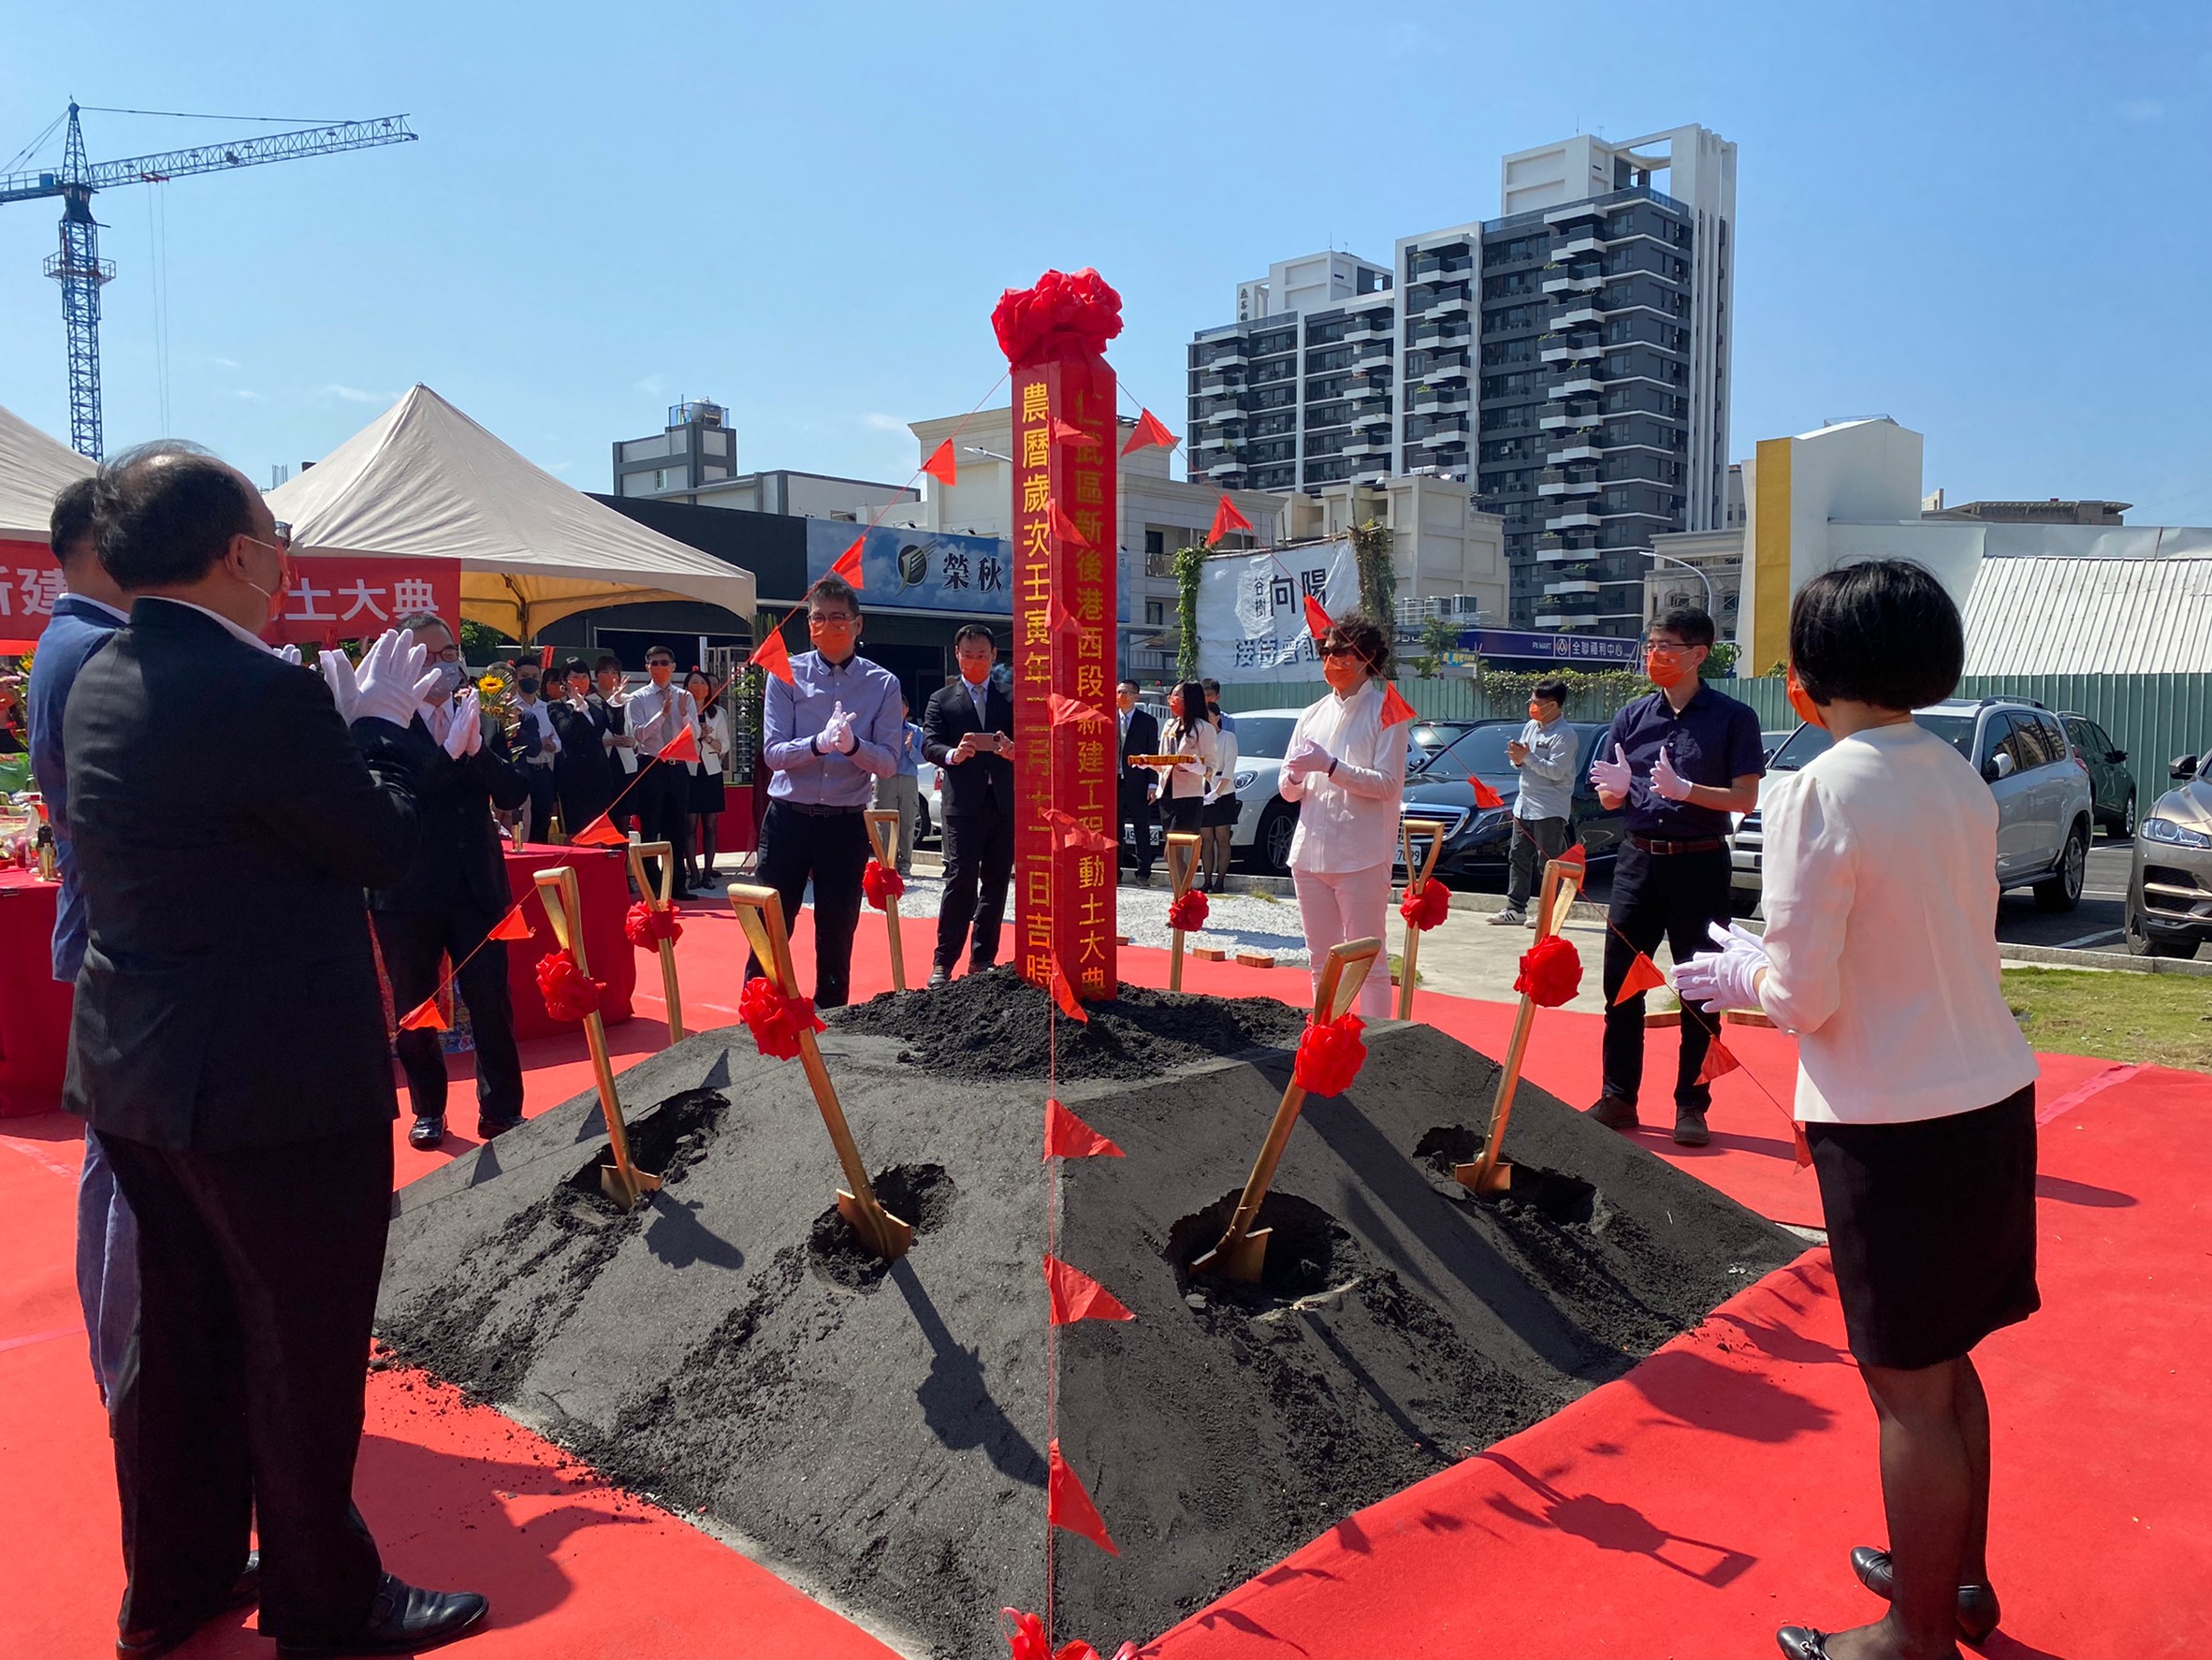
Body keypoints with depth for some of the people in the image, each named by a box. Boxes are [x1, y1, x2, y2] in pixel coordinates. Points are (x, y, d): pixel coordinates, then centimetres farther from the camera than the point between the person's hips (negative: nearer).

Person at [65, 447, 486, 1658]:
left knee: (180, 1335, 21)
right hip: (275, 1088, -8)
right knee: (303, 1351, 8)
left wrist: (338, 721, 12)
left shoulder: (100, 685, 5)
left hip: (133, 1074, 9)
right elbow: (384, 850, -13)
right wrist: (380, 724, 1)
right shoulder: (263, 692, -23)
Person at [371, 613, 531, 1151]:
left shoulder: (478, 717, 4)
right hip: (409, 892, -2)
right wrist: (450, 749, -32)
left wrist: (475, 745, -18)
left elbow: (514, 795, -4)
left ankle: (501, 1111, 13)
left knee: (492, 1003, 0)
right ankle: (428, 1110, 28)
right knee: (414, 1009, 11)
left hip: (477, 886, 2)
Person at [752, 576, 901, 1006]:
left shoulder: (882, 684, 1)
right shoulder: (787, 675, 0)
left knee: (837, 934, 9)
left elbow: (888, 763, -4)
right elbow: (773, 752, -8)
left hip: (846, 825, 1)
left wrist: (852, 745, -24)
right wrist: (819, 744, -27)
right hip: (789, 819, -1)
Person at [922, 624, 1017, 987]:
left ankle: (983, 959, 16)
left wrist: (1014, 750, -20)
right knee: (960, 881, -10)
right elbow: (930, 744, -3)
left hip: (1005, 803, 3)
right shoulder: (941, 700, 9)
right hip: (964, 804, -3)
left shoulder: (1011, 697, 13)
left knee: (996, 883, 7)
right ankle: (944, 963, -4)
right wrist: (953, 755, -25)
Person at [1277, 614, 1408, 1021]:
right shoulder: (1312, 715, 15)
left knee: (1368, 960, -2)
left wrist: (1329, 766, -17)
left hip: (1362, 855, -6)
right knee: (1321, 960, 11)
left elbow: (1388, 783, -11)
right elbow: (1289, 792, 15)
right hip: (1310, 850, 6)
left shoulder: (1386, 711, -2)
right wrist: (1295, 777, -8)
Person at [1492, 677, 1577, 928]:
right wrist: (1518, 760, -4)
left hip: (1550, 809, -8)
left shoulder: (1564, 735, -12)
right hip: (1524, 804, 9)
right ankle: (1515, 909, 16)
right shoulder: (1530, 727, 13)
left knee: (1549, 862, -5)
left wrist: (1527, 757, -18)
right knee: (1519, 858, 10)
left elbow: (1556, 771, -20)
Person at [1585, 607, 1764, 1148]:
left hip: (1699, 865, -4)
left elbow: (1745, 799, -9)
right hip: (1638, 860, 4)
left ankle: (1691, 1105, 14)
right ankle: (1618, 1098, 16)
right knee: (1621, 982, 6)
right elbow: (1609, 800, 10)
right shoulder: (1633, 717, 8)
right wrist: (1619, 786, -13)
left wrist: (1684, 789, -23)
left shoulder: (1732, 718, -3)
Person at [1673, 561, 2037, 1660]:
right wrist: (1765, 960, 16)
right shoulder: (1959, 780, 6)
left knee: (1908, 1386, 6)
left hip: (1895, 1124, -8)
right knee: (1945, 1363, 23)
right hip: (1992, 1096, 8)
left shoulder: (1820, 794, -17)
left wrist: (1733, 974, 3)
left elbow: (1803, 998, -16)